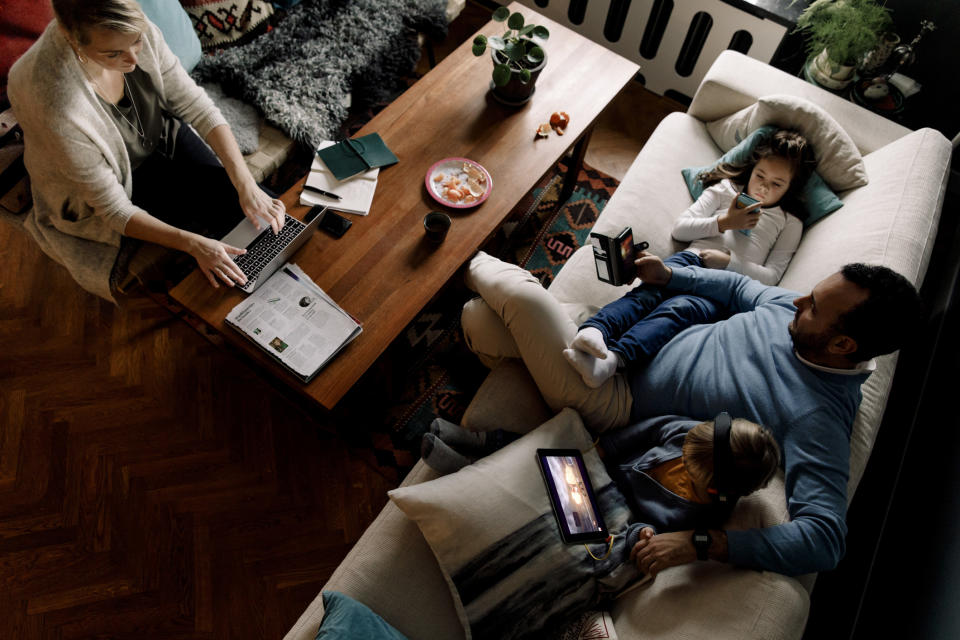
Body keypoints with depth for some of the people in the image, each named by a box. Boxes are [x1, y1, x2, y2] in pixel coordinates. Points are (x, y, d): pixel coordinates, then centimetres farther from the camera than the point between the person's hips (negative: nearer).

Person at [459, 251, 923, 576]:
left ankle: (469, 264, 16)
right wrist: (667, 275, 2)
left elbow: (824, 540, -25)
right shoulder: (799, 311, 0)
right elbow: (739, 288, 17)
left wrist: (703, 542, -35)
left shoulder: (819, 419, -21)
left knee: (523, 297, -18)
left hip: (617, 404, -6)